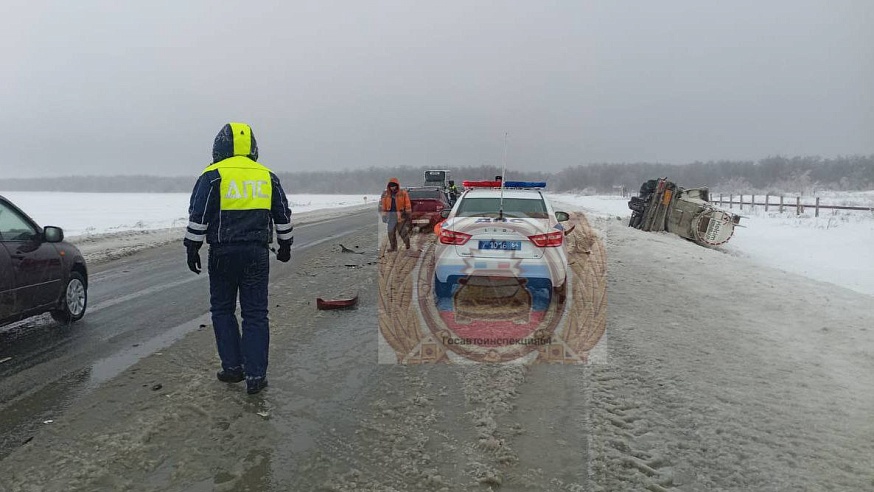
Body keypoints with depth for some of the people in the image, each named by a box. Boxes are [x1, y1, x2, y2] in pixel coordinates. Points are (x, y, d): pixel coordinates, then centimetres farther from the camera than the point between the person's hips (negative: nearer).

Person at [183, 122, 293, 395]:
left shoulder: (213, 176, -3)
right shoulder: (267, 177, 8)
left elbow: (198, 216, -6)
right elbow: (283, 216, 14)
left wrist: (192, 248, 1)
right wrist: (285, 244, 24)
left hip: (223, 253, -2)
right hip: (257, 254, 3)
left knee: (222, 310, 14)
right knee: (255, 314, 5)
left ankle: (233, 367, 15)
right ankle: (255, 375, 5)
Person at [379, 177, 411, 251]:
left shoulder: (403, 193, -1)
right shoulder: (385, 194, 5)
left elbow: (407, 204, 0)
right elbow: (382, 205, 7)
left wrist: (408, 214, -1)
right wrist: (383, 215, 4)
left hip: (401, 215, -3)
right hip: (390, 215, 3)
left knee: (402, 231, -3)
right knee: (391, 232, 4)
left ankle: (407, 243, 19)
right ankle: (393, 247, 14)